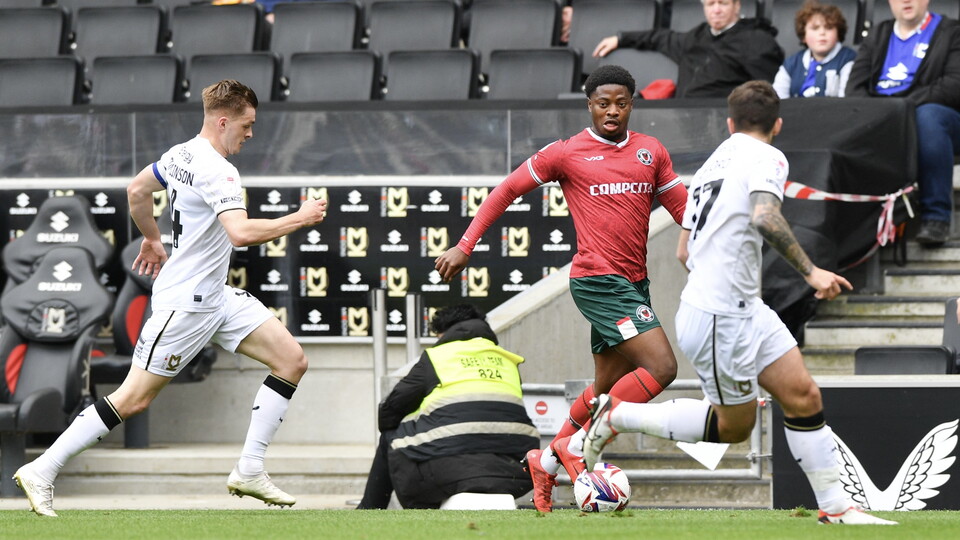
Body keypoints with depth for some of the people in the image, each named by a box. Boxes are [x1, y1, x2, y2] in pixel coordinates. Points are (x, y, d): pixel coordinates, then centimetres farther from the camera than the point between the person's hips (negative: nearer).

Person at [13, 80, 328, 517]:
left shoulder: (183, 154, 9)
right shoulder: (216, 171, -21)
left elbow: (137, 191, 24)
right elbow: (241, 233, -35)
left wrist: (153, 240, 37)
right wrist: (300, 218, -24)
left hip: (215, 297, 10)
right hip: (185, 303, -10)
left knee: (291, 361, 3)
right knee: (134, 398, -7)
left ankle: (249, 471, 4)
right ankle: (41, 472, 2)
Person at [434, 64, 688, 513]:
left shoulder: (651, 152, 10)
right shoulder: (566, 153, -3)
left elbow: (682, 208, 16)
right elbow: (508, 190, 5)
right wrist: (465, 246, 1)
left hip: (634, 284, 7)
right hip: (597, 279, -7)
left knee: (609, 389, 14)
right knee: (661, 366, -19)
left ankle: (546, 461, 30)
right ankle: (579, 446, -9)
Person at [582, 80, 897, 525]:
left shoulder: (711, 165, 16)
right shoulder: (767, 158, -8)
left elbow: (684, 252, 21)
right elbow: (765, 218, -28)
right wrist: (810, 272, -24)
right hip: (720, 318, -9)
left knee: (803, 397, 2)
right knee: (733, 426, 3)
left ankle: (836, 507, 2)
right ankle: (618, 417, 12)